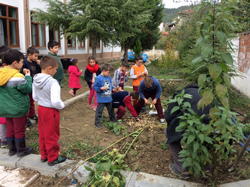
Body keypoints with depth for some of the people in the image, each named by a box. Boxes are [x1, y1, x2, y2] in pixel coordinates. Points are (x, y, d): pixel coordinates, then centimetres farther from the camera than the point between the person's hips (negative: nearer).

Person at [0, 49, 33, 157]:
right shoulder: (17, 77, -24)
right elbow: (28, 89, -16)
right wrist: (28, 77, -5)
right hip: (18, 108, -7)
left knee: (10, 129, 20)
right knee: (19, 130, 9)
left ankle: (12, 149, 34)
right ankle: (21, 150, 24)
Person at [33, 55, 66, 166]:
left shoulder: (36, 80, 0)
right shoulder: (52, 82, -26)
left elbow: (35, 97, 10)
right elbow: (55, 102, -29)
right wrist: (62, 105, -10)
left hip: (40, 109, 8)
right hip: (51, 111, -8)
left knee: (42, 135, 20)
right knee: (52, 136, 8)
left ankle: (44, 155, 35)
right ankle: (53, 158, 23)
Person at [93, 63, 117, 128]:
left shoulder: (109, 77, 4)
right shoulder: (98, 78, -17)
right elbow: (94, 87, -15)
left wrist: (112, 89, 3)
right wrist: (101, 88, -28)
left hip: (109, 98, 7)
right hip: (101, 99, -7)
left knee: (110, 109, 24)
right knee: (99, 110, 2)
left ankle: (112, 118, 44)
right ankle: (97, 122, 15)